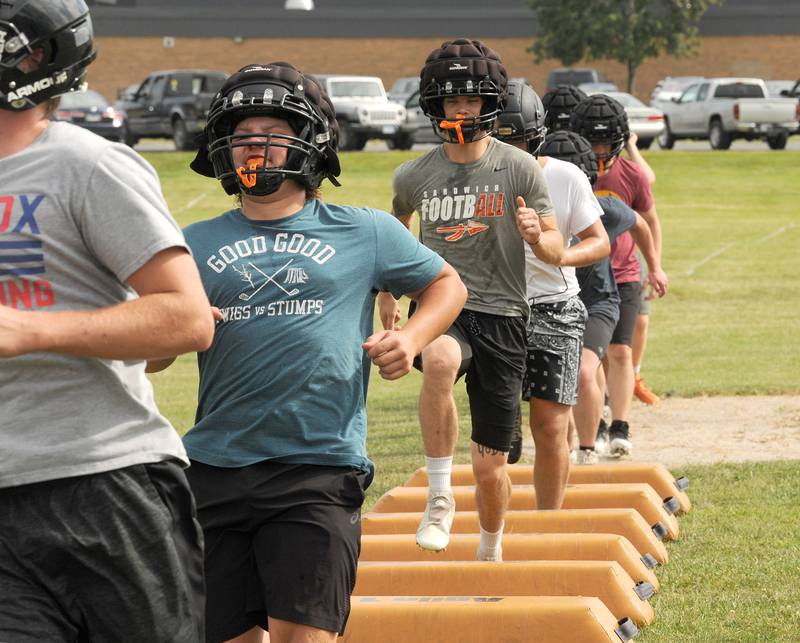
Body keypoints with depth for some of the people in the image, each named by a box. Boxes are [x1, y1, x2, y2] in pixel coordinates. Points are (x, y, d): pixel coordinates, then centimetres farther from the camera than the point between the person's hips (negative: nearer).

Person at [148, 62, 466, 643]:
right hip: (216, 470, 3)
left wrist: (412, 337, 1)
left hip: (320, 470, -2)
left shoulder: (363, 233, 8)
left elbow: (447, 284, 20)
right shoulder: (197, 245, 12)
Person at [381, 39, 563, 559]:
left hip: (501, 316, 0)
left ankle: (491, 553, 34)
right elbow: (397, 225, 28)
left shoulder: (519, 169, -2)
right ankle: (440, 496, -29)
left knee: (491, 466, 5)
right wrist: (388, 291, 23)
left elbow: (555, 251, 2)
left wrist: (537, 236, -20)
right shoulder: (415, 176, 4)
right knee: (440, 361, -39)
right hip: (440, 308, 0)